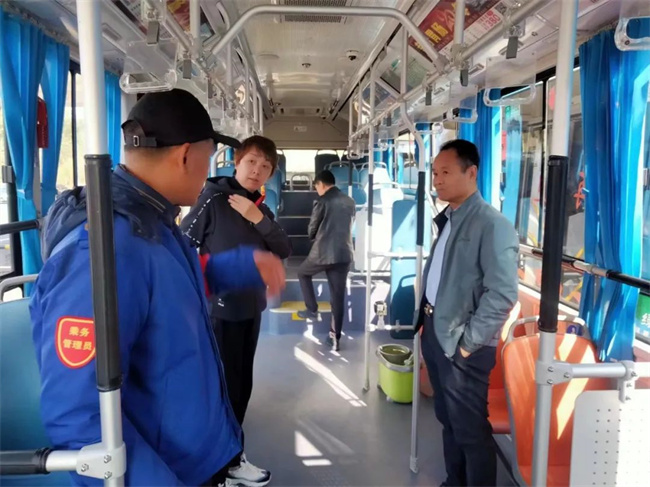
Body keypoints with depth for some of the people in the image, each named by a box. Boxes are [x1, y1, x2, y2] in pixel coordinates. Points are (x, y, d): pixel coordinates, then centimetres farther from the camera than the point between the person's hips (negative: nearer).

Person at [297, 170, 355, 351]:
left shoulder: (322, 202, -7)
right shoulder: (350, 202, 10)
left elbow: (312, 230, 1)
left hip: (323, 253, -4)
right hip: (345, 254, 5)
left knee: (303, 273, 25)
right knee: (338, 296, 7)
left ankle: (312, 309, 21)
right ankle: (335, 337, 10)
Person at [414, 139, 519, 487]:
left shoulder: (492, 224, -16)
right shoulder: (446, 220, 10)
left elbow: (502, 294, -21)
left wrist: (468, 342, -17)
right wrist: (426, 321, 12)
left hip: (460, 344, -8)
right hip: (434, 333, 8)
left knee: (471, 428, 7)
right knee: (448, 420, 21)